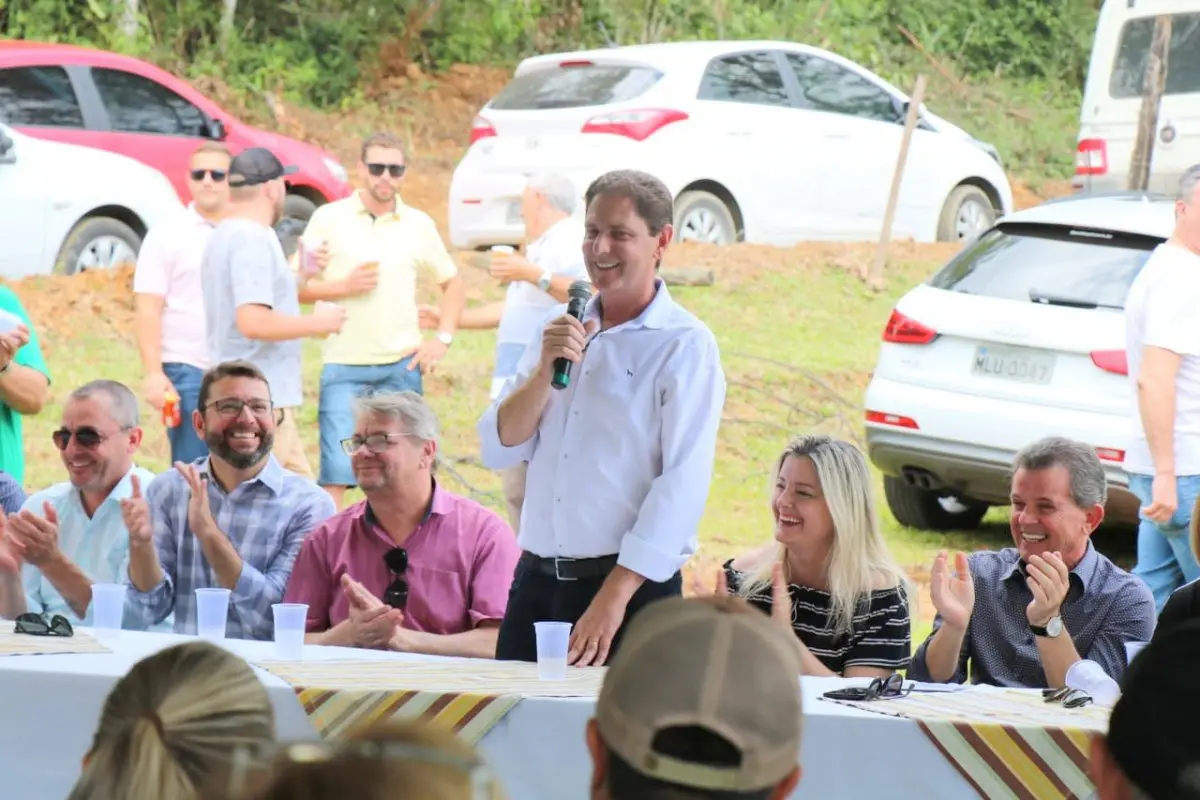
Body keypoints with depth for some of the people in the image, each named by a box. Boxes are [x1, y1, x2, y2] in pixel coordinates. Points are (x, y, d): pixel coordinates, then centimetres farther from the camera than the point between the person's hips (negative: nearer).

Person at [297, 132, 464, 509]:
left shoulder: (419, 224, 7)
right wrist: (344, 286, -15)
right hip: (344, 365, -3)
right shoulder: (328, 219, 0)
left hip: (402, 366, 3)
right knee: (336, 474, -9)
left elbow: (453, 283, 18)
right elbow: (295, 287, 0)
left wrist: (442, 339, 6)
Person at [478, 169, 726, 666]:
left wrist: (613, 597, -20)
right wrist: (545, 369, -8)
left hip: (633, 587, -5)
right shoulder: (562, 331, 14)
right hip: (535, 581, 5)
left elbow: (682, 485, -14)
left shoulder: (684, 345, -6)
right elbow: (498, 449, 9)